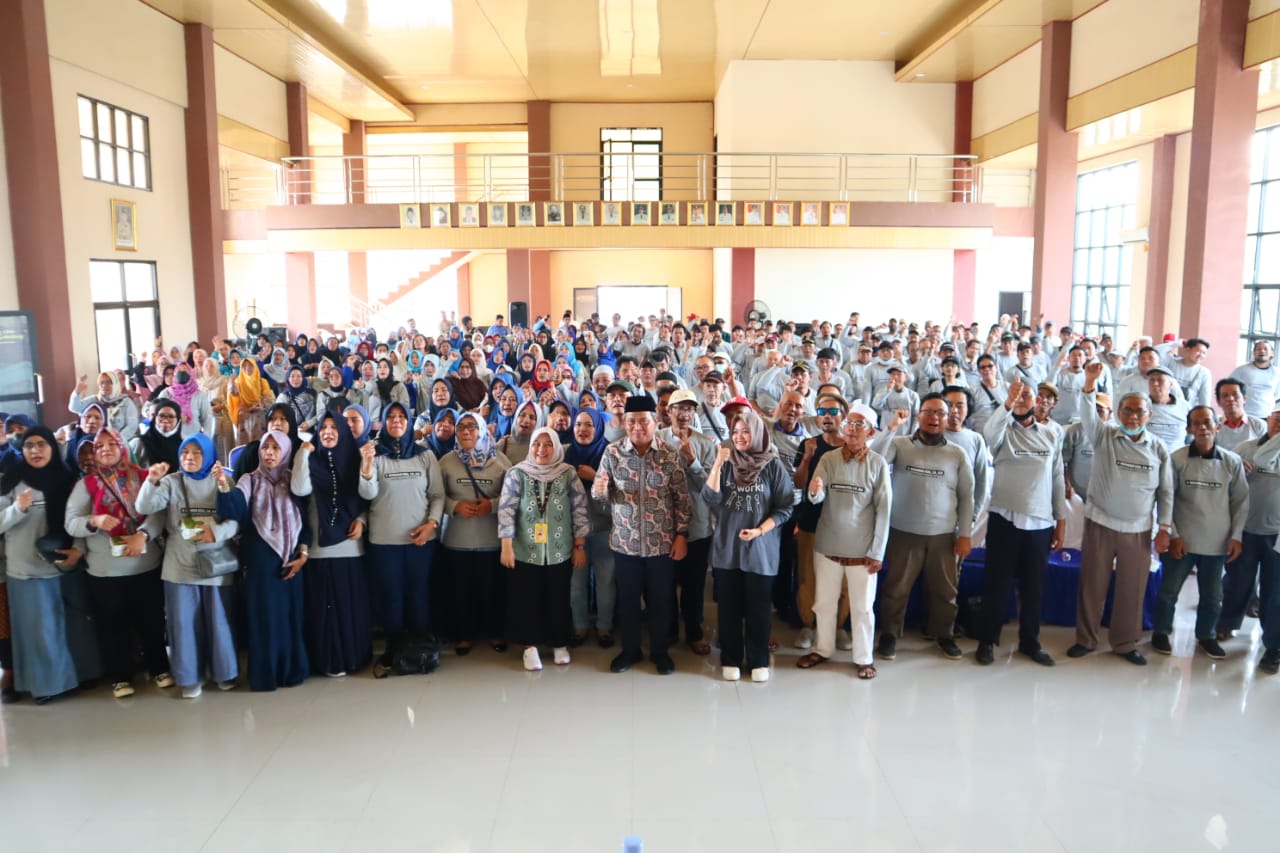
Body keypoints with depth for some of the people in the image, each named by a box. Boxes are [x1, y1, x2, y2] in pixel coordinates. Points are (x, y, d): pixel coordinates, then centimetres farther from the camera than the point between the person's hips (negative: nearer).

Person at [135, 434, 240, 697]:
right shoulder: (171, 482, 3)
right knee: (185, 622, 6)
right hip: (180, 566, 0)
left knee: (219, 620, 8)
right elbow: (145, 507, -12)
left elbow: (237, 520, -4)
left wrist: (217, 531, -22)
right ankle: (190, 677, 18)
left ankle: (224, 672, 23)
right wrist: (152, 481, -27)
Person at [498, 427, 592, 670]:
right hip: (525, 551, -1)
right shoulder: (517, 473, -3)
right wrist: (506, 546, -10)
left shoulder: (568, 474, 0)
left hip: (560, 552, 1)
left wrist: (579, 546, -1)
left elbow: (580, 510, 1)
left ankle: (560, 644, 28)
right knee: (527, 600, 7)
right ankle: (530, 646, 22)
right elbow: (506, 510, -6)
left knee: (558, 600, 11)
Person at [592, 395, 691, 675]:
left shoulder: (669, 455, -6)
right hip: (625, 542, 1)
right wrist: (600, 490, -24)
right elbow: (601, 495, -1)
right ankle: (630, 650, 31)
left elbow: (682, 498, -2)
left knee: (660, 600, 11)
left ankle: (660, 651, 29)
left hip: (662, 543, -1)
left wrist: (681, 534, -6)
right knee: (627, 599, 13)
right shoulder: (612, 453, -4)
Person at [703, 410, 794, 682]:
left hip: (761, 549, -2)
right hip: (727, 548, 2)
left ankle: (758, 661, 23)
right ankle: (730, 660, 24)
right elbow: (710, 498, -10)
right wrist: (718, 463, -18)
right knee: (729, 608, 10)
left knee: (758, 609, 8)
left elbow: (785, 507, -5)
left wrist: (760, 530, -16)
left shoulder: (773, 465, -5)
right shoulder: (726, 463, 2)